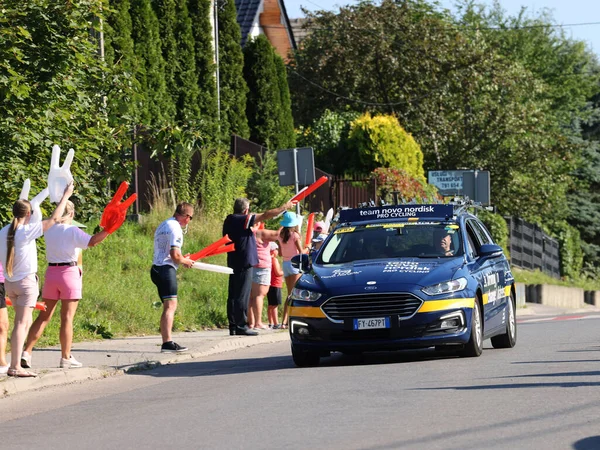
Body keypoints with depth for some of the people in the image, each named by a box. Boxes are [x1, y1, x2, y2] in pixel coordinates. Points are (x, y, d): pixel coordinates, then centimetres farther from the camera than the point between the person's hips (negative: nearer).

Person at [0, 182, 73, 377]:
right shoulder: (26, 231, -16)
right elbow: (54, 218, -14)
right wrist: (66, 196, -4)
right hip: (26, 281, -7)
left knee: (24, 322, 18)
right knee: (21, 323, -7)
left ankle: (17, 362, 16)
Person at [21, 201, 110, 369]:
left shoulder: (48, 230, 6)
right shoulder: (72, 231, -10)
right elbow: (91, 242, -25)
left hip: (51, 272, 5)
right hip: (69, 273, -5)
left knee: (44, 316, 10)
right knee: (67, 318, 0)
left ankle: (27, 351, 2)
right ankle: (66, 358, 3)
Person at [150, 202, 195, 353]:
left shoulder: (162, 226, 19)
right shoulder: (175, 228, -11)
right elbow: (175, 255, -17)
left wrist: (182, 259, 22)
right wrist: (185, 261, 2)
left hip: (157, 268, 10)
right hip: (167, 269, -10)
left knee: (168, 307, 12)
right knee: (170, 306, -12)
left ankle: (166, 342, 9)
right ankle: (167, 343, -19)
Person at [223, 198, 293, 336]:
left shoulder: (229, 220, 12)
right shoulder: (243, 220, -13)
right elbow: (266, 215, -12)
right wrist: (284, 208, -3)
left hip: (234, 262, 9)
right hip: (244, 262, -9)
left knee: (233, 295, 9)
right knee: (242, 295, -8)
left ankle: (233, 326, 11)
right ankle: (241, 326, -9)